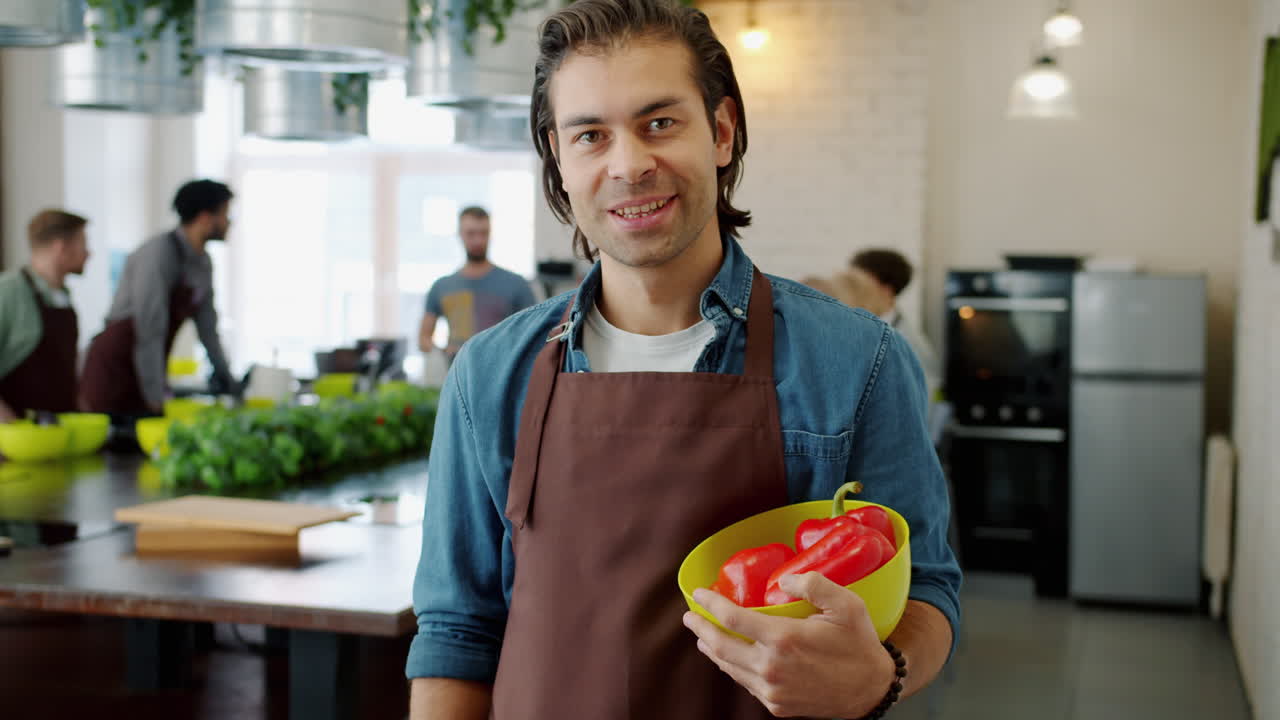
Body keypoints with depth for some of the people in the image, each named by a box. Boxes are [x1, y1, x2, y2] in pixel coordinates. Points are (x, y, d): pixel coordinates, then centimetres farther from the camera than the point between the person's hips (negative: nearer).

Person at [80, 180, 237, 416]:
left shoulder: (203, 263, 6)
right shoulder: (158, 255, -19)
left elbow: (207, 328, 14)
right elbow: (150, 330, -21)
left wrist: (228, 385, 16)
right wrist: (156, 399, -20)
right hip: (113, 368, -7)